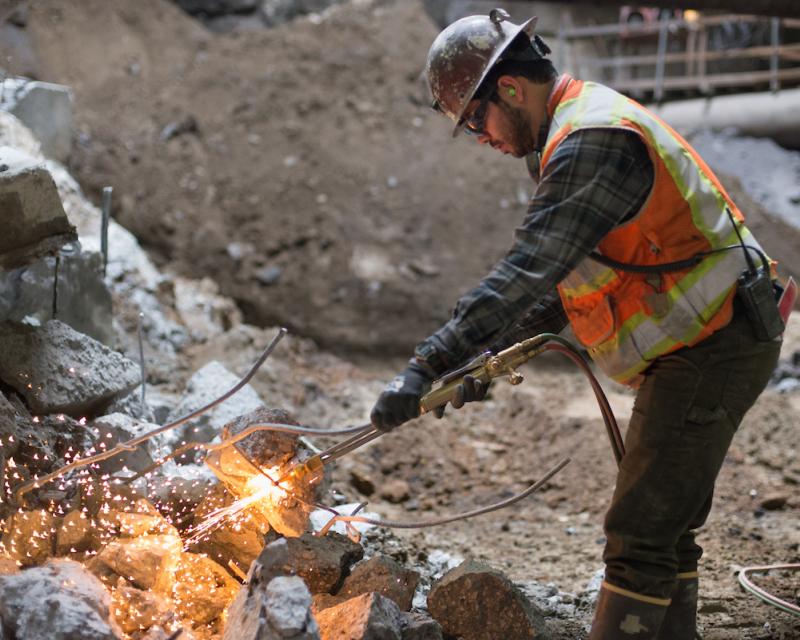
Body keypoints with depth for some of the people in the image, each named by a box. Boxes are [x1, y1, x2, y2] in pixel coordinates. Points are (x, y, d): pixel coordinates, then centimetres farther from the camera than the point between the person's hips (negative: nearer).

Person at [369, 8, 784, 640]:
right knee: (663, 528, 17)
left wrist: (428, 365, -31)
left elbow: (528, 272, -30)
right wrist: (495, 352, 8)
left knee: (641, 535, -9)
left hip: (711, 351, -11)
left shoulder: (592, 142, -21)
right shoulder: (581, 128, 14)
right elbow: (557, 278, 18)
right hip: (706, 347, 11)